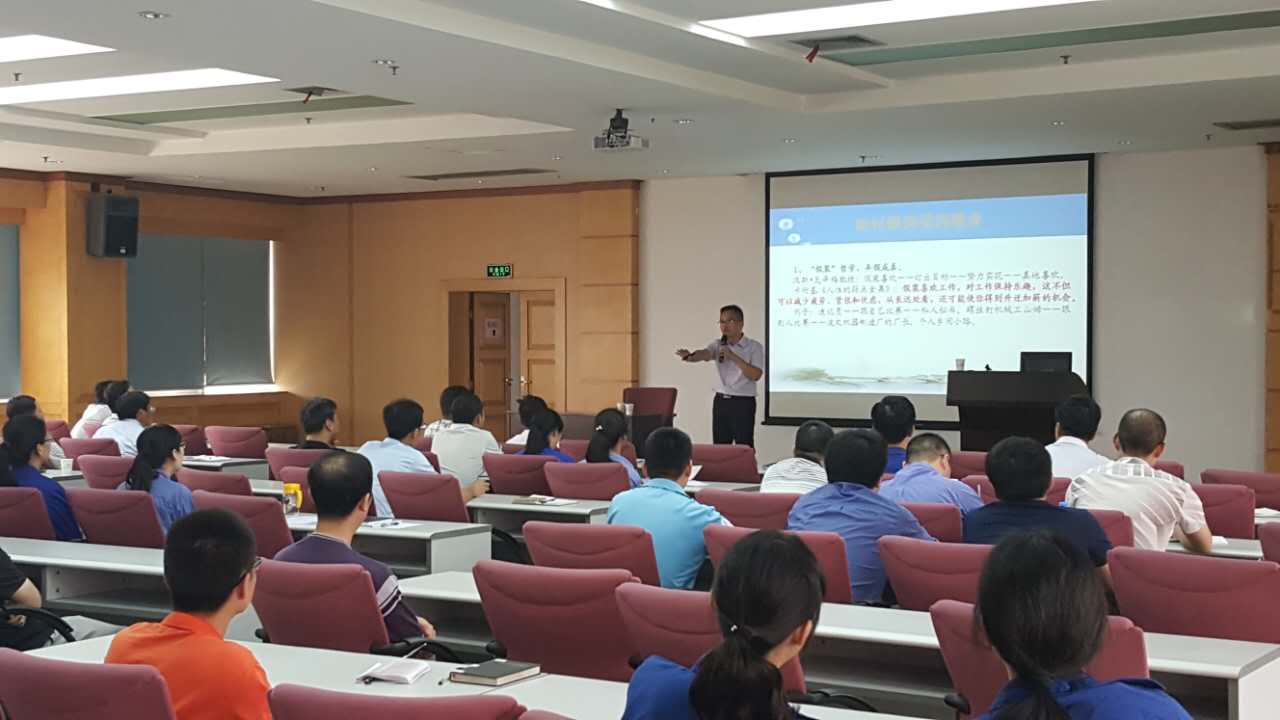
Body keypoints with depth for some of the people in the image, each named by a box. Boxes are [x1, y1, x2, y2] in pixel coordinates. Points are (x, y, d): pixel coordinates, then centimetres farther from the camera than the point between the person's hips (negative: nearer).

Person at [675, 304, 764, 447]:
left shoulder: (754, 347, -5)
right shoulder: (718, 344, 6)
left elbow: (756, 375, -15)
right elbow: (704, 353, -15)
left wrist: (733, 357, -20)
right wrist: (690, 356, -39)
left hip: (743, 403, -4)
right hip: (720, 401, 4)